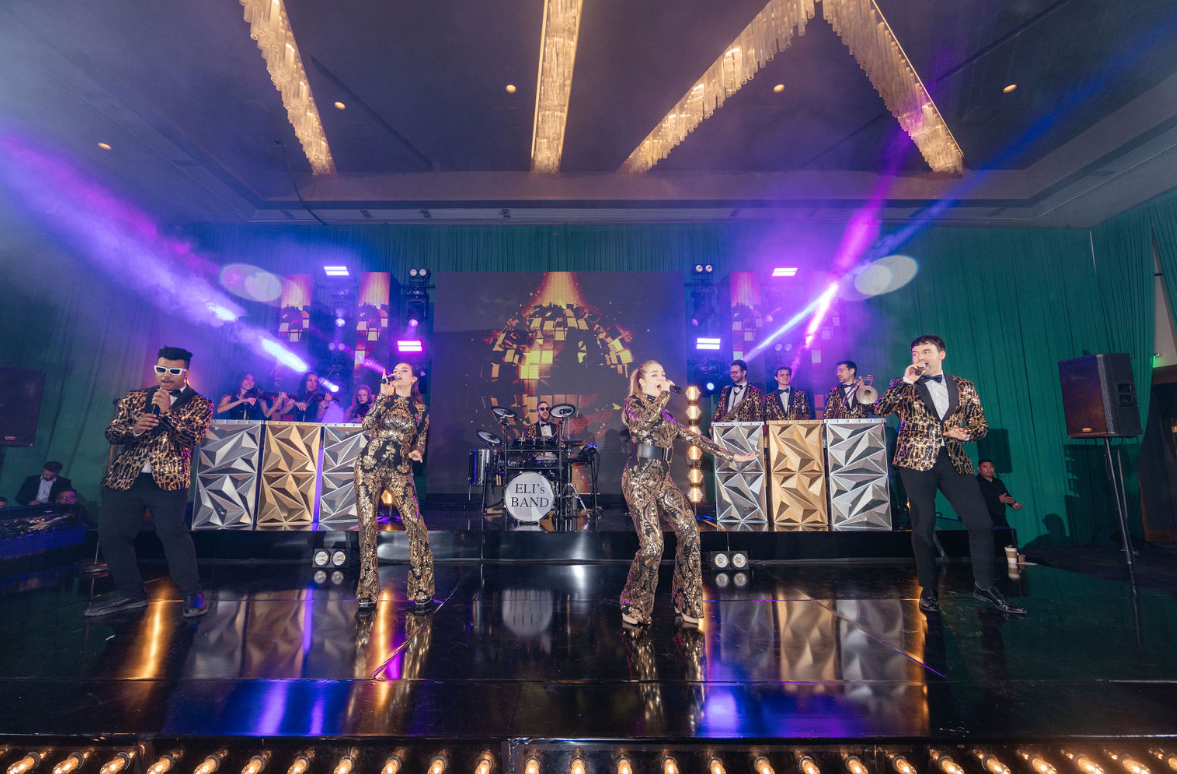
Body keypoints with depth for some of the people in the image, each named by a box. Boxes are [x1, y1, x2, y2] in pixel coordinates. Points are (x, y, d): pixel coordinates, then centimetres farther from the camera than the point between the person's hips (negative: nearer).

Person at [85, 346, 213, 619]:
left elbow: (193, 437, -11)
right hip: (125, 477, 6)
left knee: (173, 532, -14)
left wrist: (167, 412, -17)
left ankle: (191, 593, -5)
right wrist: (134, 429, -11)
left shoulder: (199, 404, 2)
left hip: (168, 479, -5)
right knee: (110, 532, 6)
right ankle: (130, 593, 21)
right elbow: (111, 432, 11)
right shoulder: (134, 398, 15)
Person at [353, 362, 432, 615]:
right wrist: (383, 395, -7)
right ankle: (367, 595, 12)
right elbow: (368, 427, -5)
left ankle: (422, 591, 0)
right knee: (367, 526, -1)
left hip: (399, 471, -1)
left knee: (415, 525, -13)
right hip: (369, 467, 1)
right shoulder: (384, 399, 11)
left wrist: (416, 452, -7)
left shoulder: (420, 410, 11)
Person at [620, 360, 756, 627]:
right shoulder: (633, 403, 1)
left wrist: (732, 456, 14)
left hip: (663, 480, 7)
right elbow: (644, 420, -23)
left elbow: (695, 438, 17)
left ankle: (685, 602, 7)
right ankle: (632, 605, 8)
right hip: (639, 480, -6)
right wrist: (665, 393, -11)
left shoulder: (666, 415, 20)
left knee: (689, 531, -7)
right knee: (652, 545, -13)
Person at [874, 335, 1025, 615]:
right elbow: (880, 410, -10)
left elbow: (980, 424, 14)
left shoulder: (964, 387, 15)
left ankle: (984, 585, 18)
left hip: (954, 461, 3)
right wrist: (906, 381, -12)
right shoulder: (905, 387, 7)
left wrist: (965, 434, -7)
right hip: (917, 460, -2)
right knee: (923, 526, 0)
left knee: (981, 523, -2)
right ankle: (928, 590, 14)